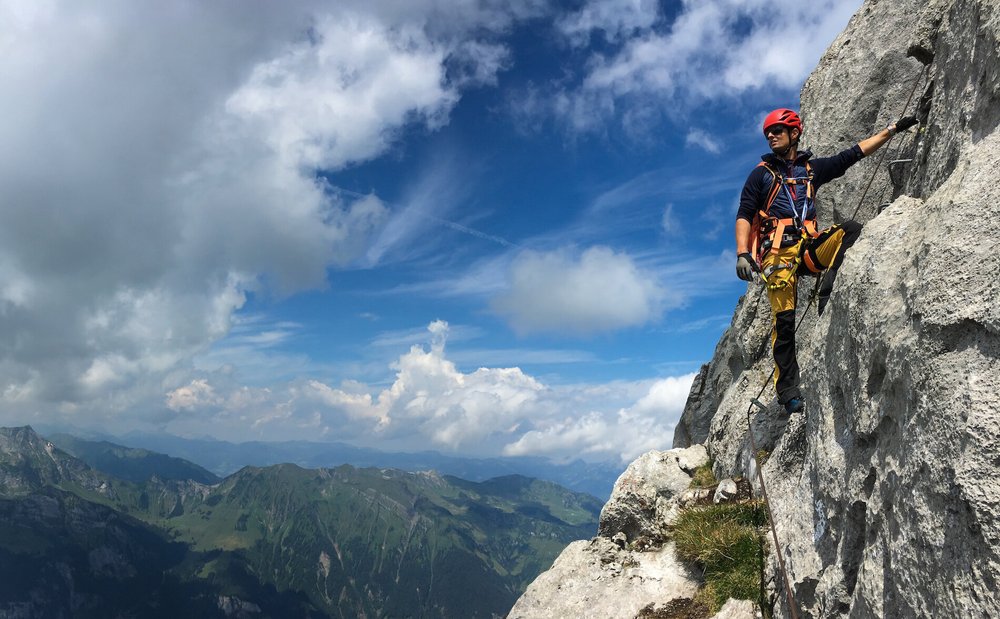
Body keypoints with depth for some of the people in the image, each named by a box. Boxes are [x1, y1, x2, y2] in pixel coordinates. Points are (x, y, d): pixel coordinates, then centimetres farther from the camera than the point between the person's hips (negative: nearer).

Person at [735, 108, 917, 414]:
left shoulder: (812, 168, 20)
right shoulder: (761, 173, 11)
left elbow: (855, 153, 24)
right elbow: (743, 216, 3)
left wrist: (892, 129, 22)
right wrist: (742, 254, -11)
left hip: (808, 247, 3)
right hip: (778, 250, -3)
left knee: (851, 229, -24)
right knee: (785, 319, -12)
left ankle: (827, 301, -28)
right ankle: (788, 391, -9)